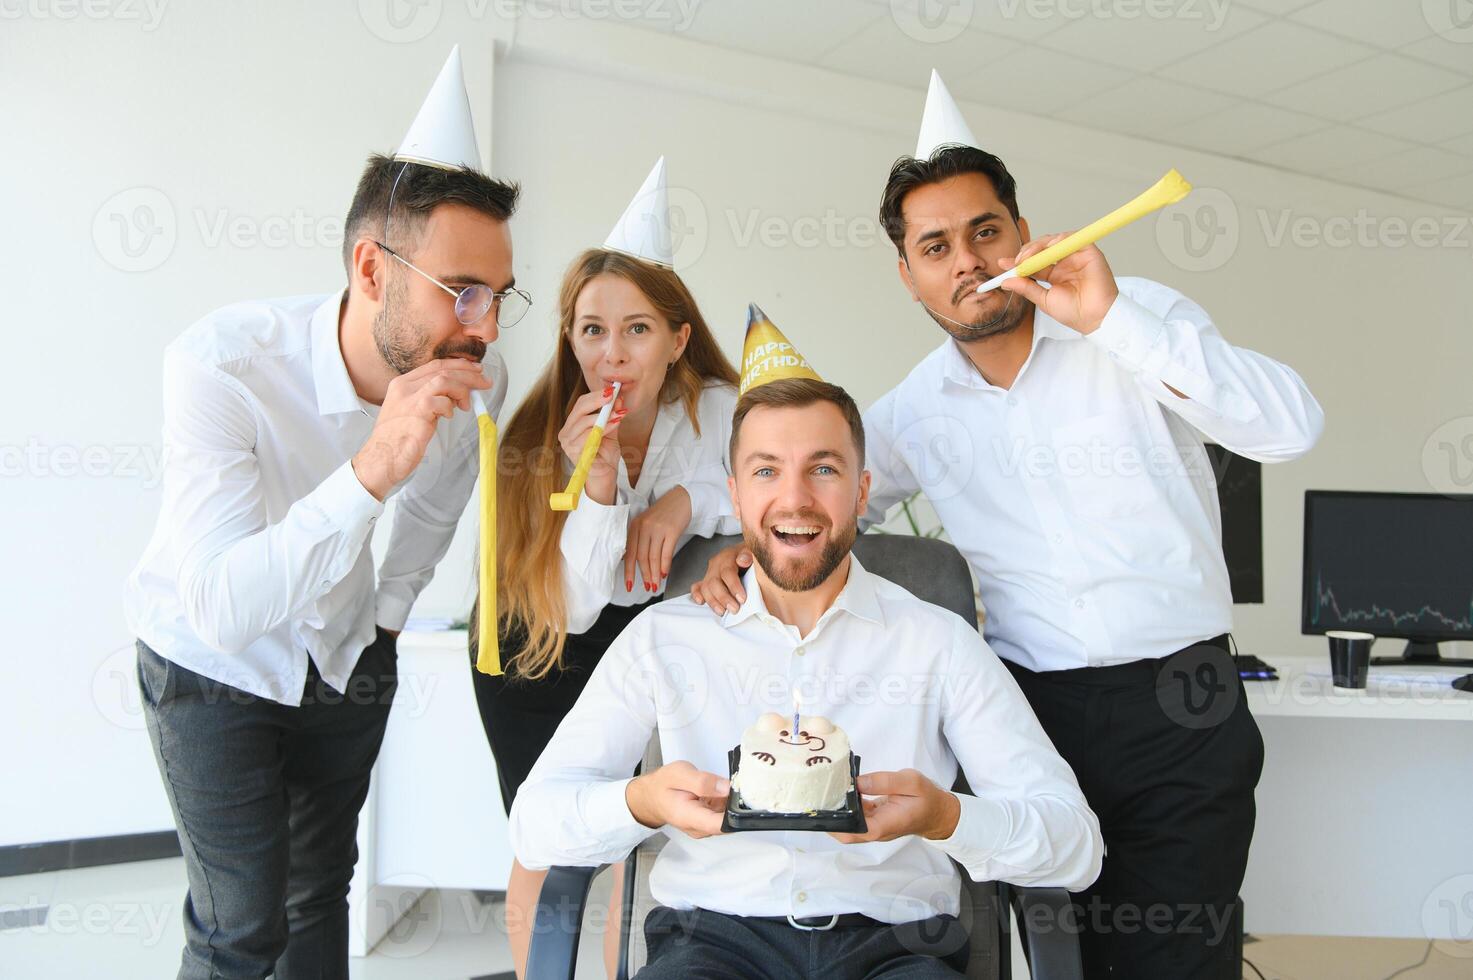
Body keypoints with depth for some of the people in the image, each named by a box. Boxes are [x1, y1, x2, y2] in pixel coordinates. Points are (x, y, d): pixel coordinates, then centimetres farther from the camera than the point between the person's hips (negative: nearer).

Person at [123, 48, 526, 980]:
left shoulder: (478, 379, -19)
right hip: (214, 662, -4)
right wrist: (369, 472, -49)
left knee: (320, 893, 18)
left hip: (347, 657, 4)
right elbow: (224, 609, -39)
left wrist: (391, 608, 8)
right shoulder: (223, 364, -33)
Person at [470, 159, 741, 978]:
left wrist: (688, 498, -28)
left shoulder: (719, 412, -18)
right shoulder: (539, 437, -21)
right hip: (540, 656, -1)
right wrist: (597, 489, -40)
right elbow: (571, 610, -23)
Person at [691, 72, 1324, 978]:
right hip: (1035, 713, 3)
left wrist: (1110, 318, -22)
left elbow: (1293, 428, -16)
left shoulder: (1139, 317, -4)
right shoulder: (916, 411, 5)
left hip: (1180, 709, -2)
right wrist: (744, 548, -5)